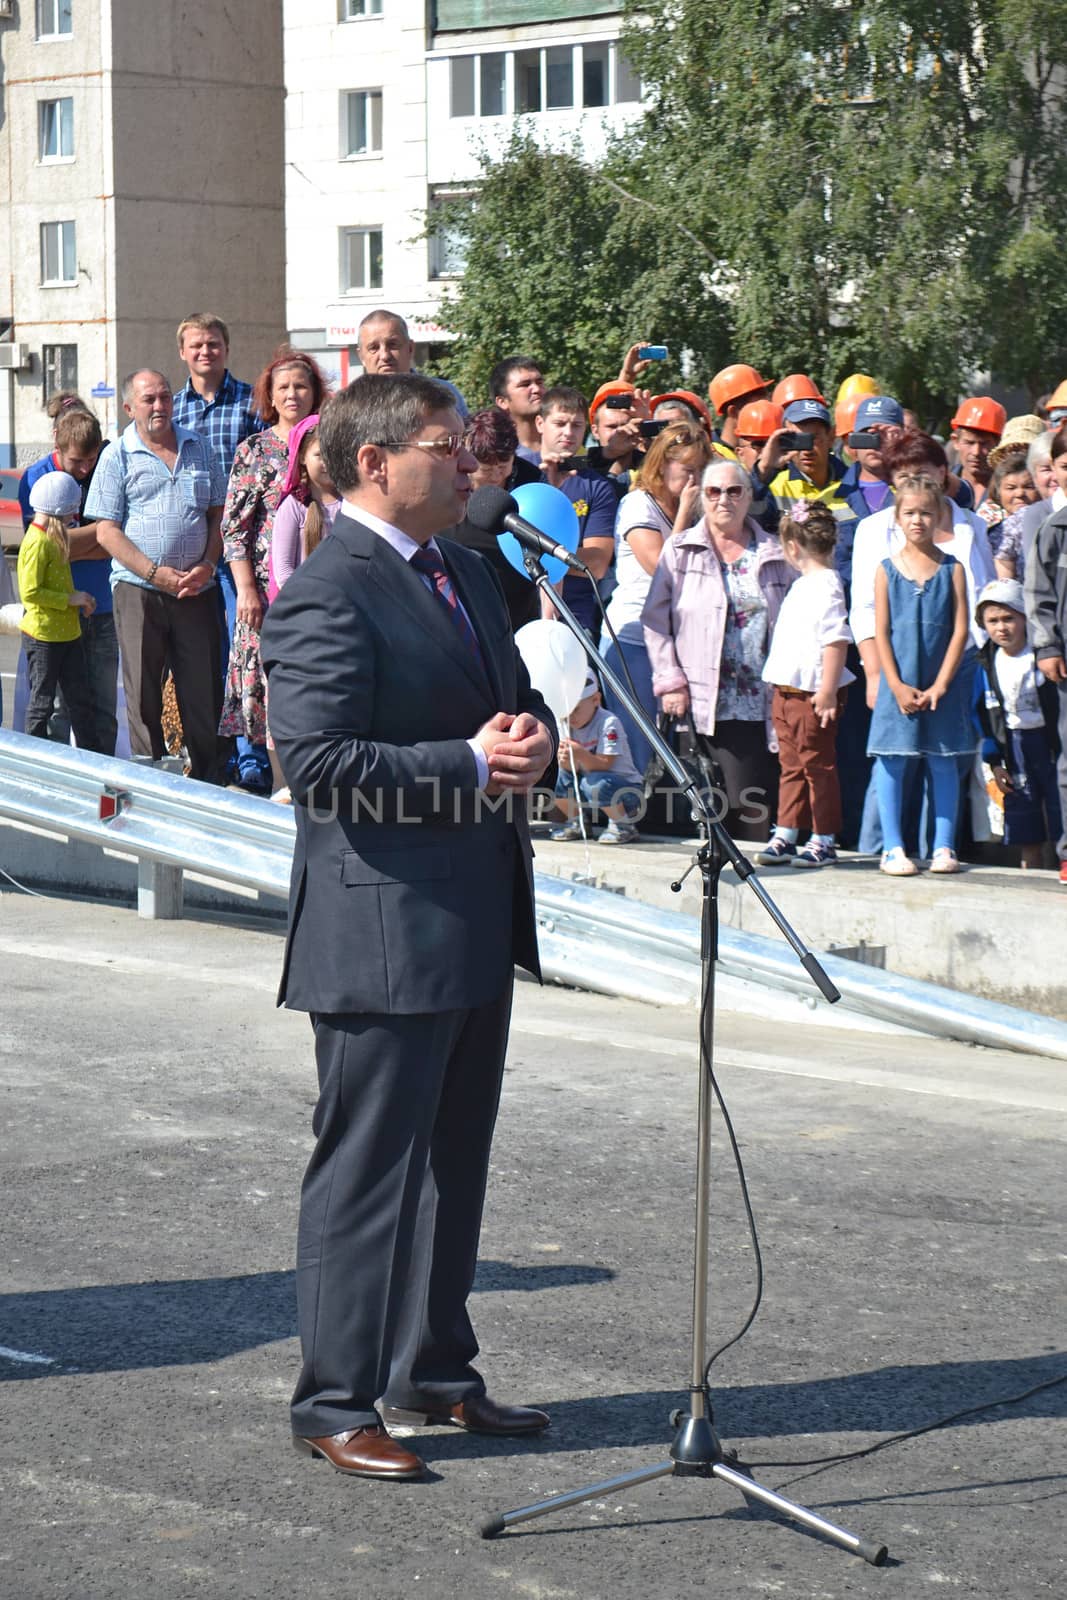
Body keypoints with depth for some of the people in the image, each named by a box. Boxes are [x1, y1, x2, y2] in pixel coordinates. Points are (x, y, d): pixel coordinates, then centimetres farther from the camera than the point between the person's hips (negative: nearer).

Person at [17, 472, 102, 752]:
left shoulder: (54, 538, 12)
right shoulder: (38, 542, -19)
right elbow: (30, 592, -24)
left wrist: (79, 600, 6)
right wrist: (70, 599, -19)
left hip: (67, 633, 9)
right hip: (43, 635, -9)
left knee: (80, 697, 11)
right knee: (42, 701, 2)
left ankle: (91, 752, 17)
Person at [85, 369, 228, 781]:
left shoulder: (198, 449, 12)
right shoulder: (117, 456, 2)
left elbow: (218, 514, 14)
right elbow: (106, 532, -3)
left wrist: (206, 566, -3)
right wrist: (156, 573, -13)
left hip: (197, 590, 2)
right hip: (138, 591, -2)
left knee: (203, 687, 2)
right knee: (143, 692, 1)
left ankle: (207, 777, 11)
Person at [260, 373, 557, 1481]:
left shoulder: (466, 573, 14)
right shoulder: (325, 597, -16)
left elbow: (518, 697, 23)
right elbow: (318, 759, -23)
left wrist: (532, 739, 0)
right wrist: (469, 766, -22)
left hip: (476, 924, 10)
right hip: (382, 928, -9)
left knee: (454, 1160, 18)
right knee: (369, 1170, -2)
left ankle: (434, 1371, 31)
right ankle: (334, 1402, 8)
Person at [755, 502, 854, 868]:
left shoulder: (826, 585, -16)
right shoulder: (802, 584, 15)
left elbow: (836, 640, -22)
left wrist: (828, 690, -24)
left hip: (812, 693, -10)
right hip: (786, 689, 10)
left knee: (817, 764, -2)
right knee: (790, 765, 13)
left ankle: (823, 841, 4)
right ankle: (785, 837, 18)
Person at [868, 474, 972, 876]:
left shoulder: (952, 569, 2)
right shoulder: (887, 570, 2)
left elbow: (960, 630, -2)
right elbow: (881, 632, 0)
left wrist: (940, 685, -9)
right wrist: (897, 686, -9)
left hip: (942, 683, 0)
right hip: (899, 682, 0)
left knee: (942, 762, 4)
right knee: (892, 761, -1)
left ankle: (943, 847, 9)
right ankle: (893, 848, 5)